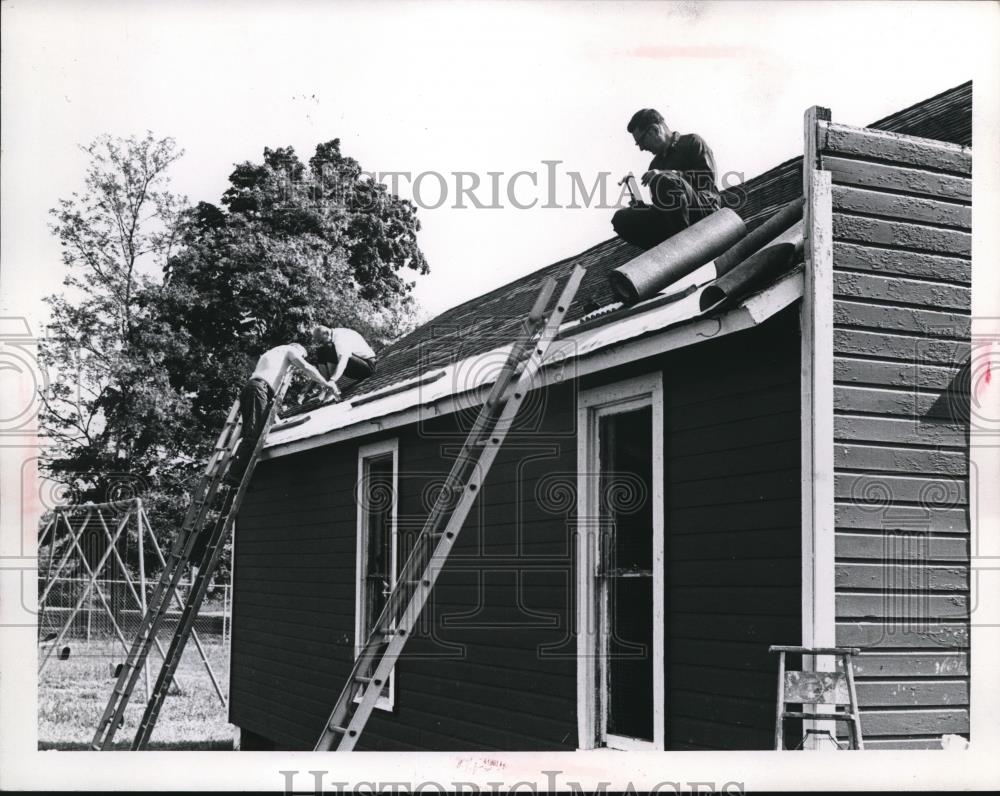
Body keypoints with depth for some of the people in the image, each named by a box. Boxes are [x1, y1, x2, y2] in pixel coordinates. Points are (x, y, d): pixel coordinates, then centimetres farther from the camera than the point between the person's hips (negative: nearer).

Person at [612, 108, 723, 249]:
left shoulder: (692, 142, 7)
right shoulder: (655, 164, 25)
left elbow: (708, 178, -9)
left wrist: (665, 174, -16)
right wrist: (639, 205, 6)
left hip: (705, 211, -6)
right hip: (671, 221, 6)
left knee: (661, 180, -31)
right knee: (621, 219, -10)